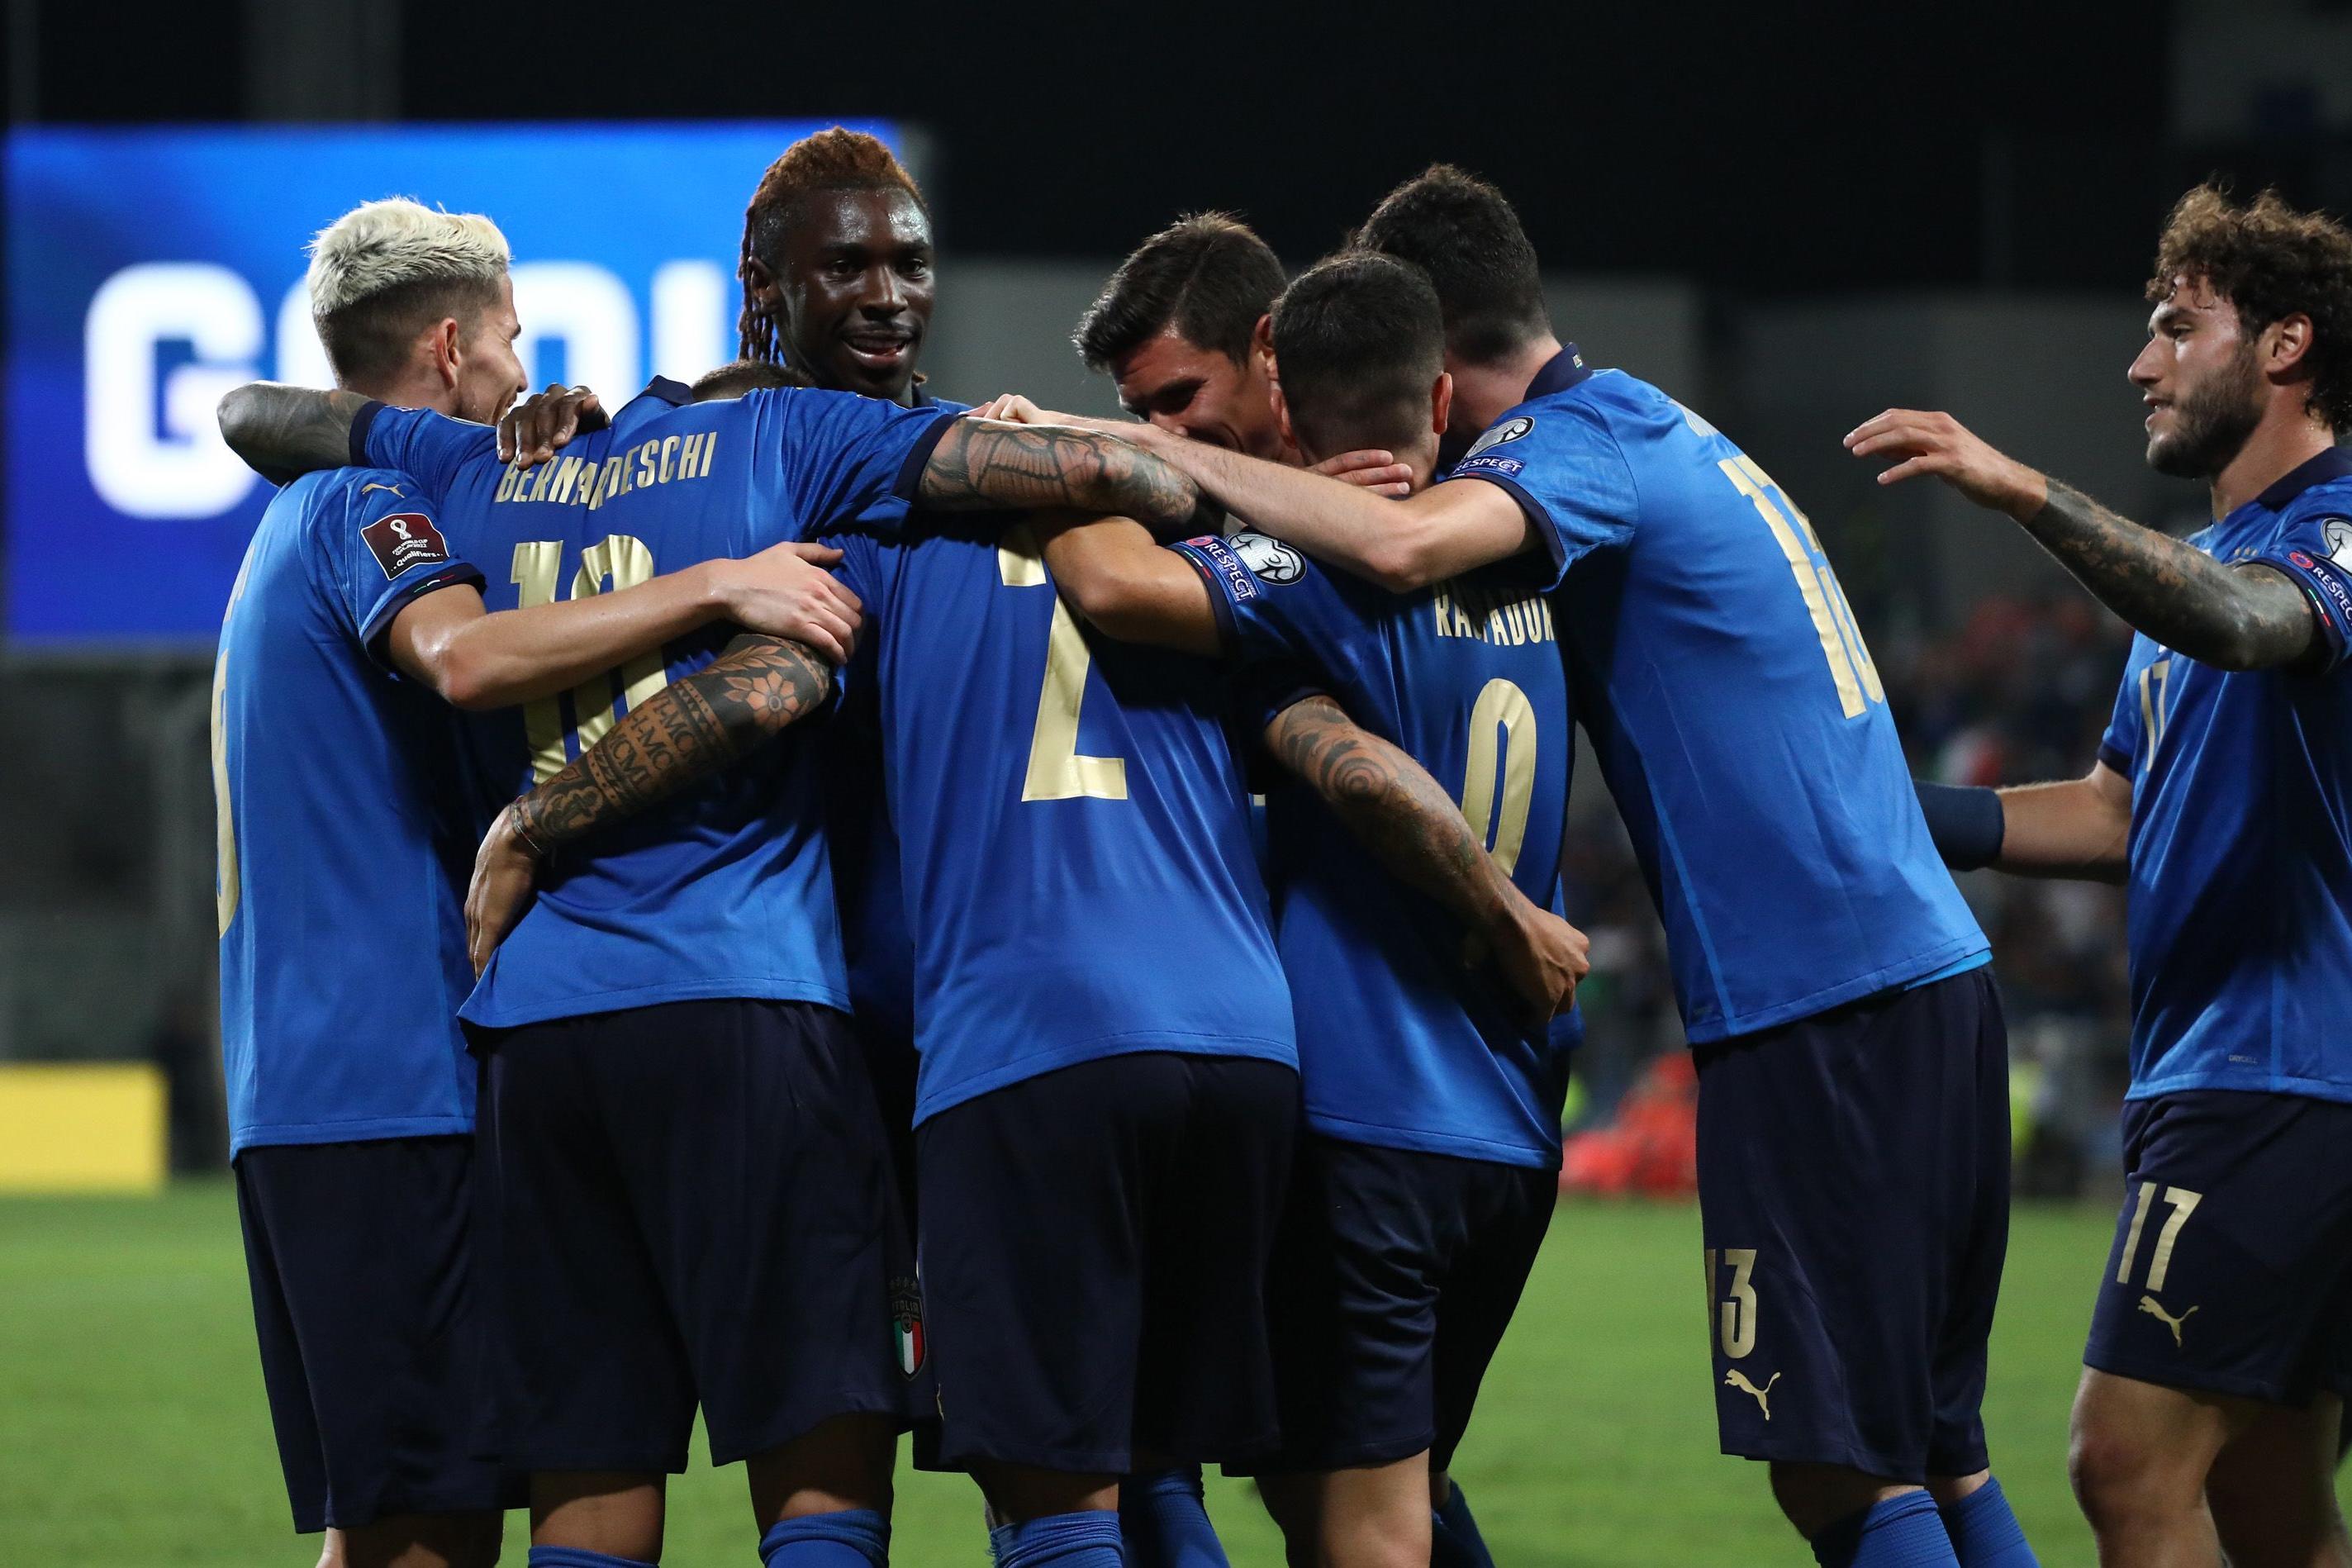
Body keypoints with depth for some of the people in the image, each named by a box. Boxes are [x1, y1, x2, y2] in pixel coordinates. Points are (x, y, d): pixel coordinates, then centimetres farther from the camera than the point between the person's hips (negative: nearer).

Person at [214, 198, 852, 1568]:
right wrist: (714, 586, -30)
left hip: (298, 1092, 10)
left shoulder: (305, 515, 23)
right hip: (397, 1083, -10)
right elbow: (466, 655, -29)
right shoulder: (372, 499, -9)